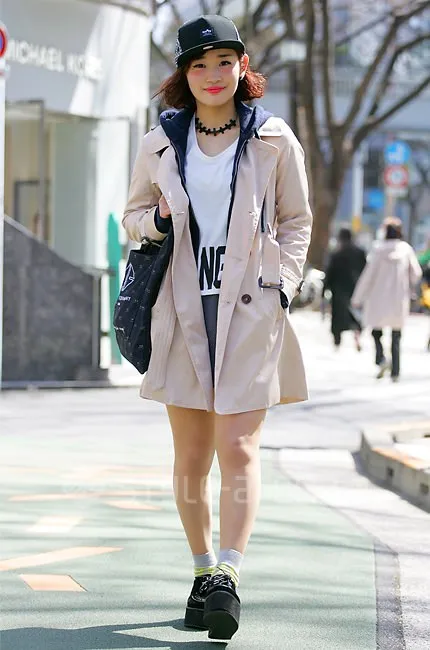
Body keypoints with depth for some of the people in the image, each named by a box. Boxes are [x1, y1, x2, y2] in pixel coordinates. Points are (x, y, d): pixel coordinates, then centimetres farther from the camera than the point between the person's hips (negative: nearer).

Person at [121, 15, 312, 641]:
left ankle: (228, 577, -15)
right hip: (185, 308, 2)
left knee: (238, 449, -12)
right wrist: (159, 220, -5)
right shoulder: (161, 144, 7)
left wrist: (281, 286, -1)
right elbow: (133, 214, 18)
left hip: (251, 309, -2)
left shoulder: (274, 139, 3)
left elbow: (297, 221, 11)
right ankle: (203, 571, 19)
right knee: (190, 458, 6)